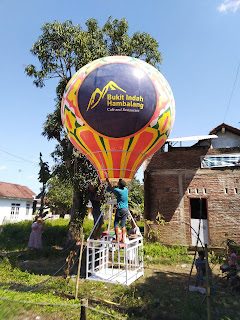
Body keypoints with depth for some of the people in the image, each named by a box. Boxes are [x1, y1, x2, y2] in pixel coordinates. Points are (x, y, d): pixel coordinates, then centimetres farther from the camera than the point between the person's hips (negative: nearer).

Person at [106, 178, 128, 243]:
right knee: (123, 224, 10)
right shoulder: (126, 189, 5)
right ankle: (123, 239, 9)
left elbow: (111, 188, 7)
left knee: (116, 223, 6)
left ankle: (117, 239, 6)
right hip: (126, 209, 6)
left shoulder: (118, 190, -11)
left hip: (120, 209, -6)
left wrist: (107, 181, 20)